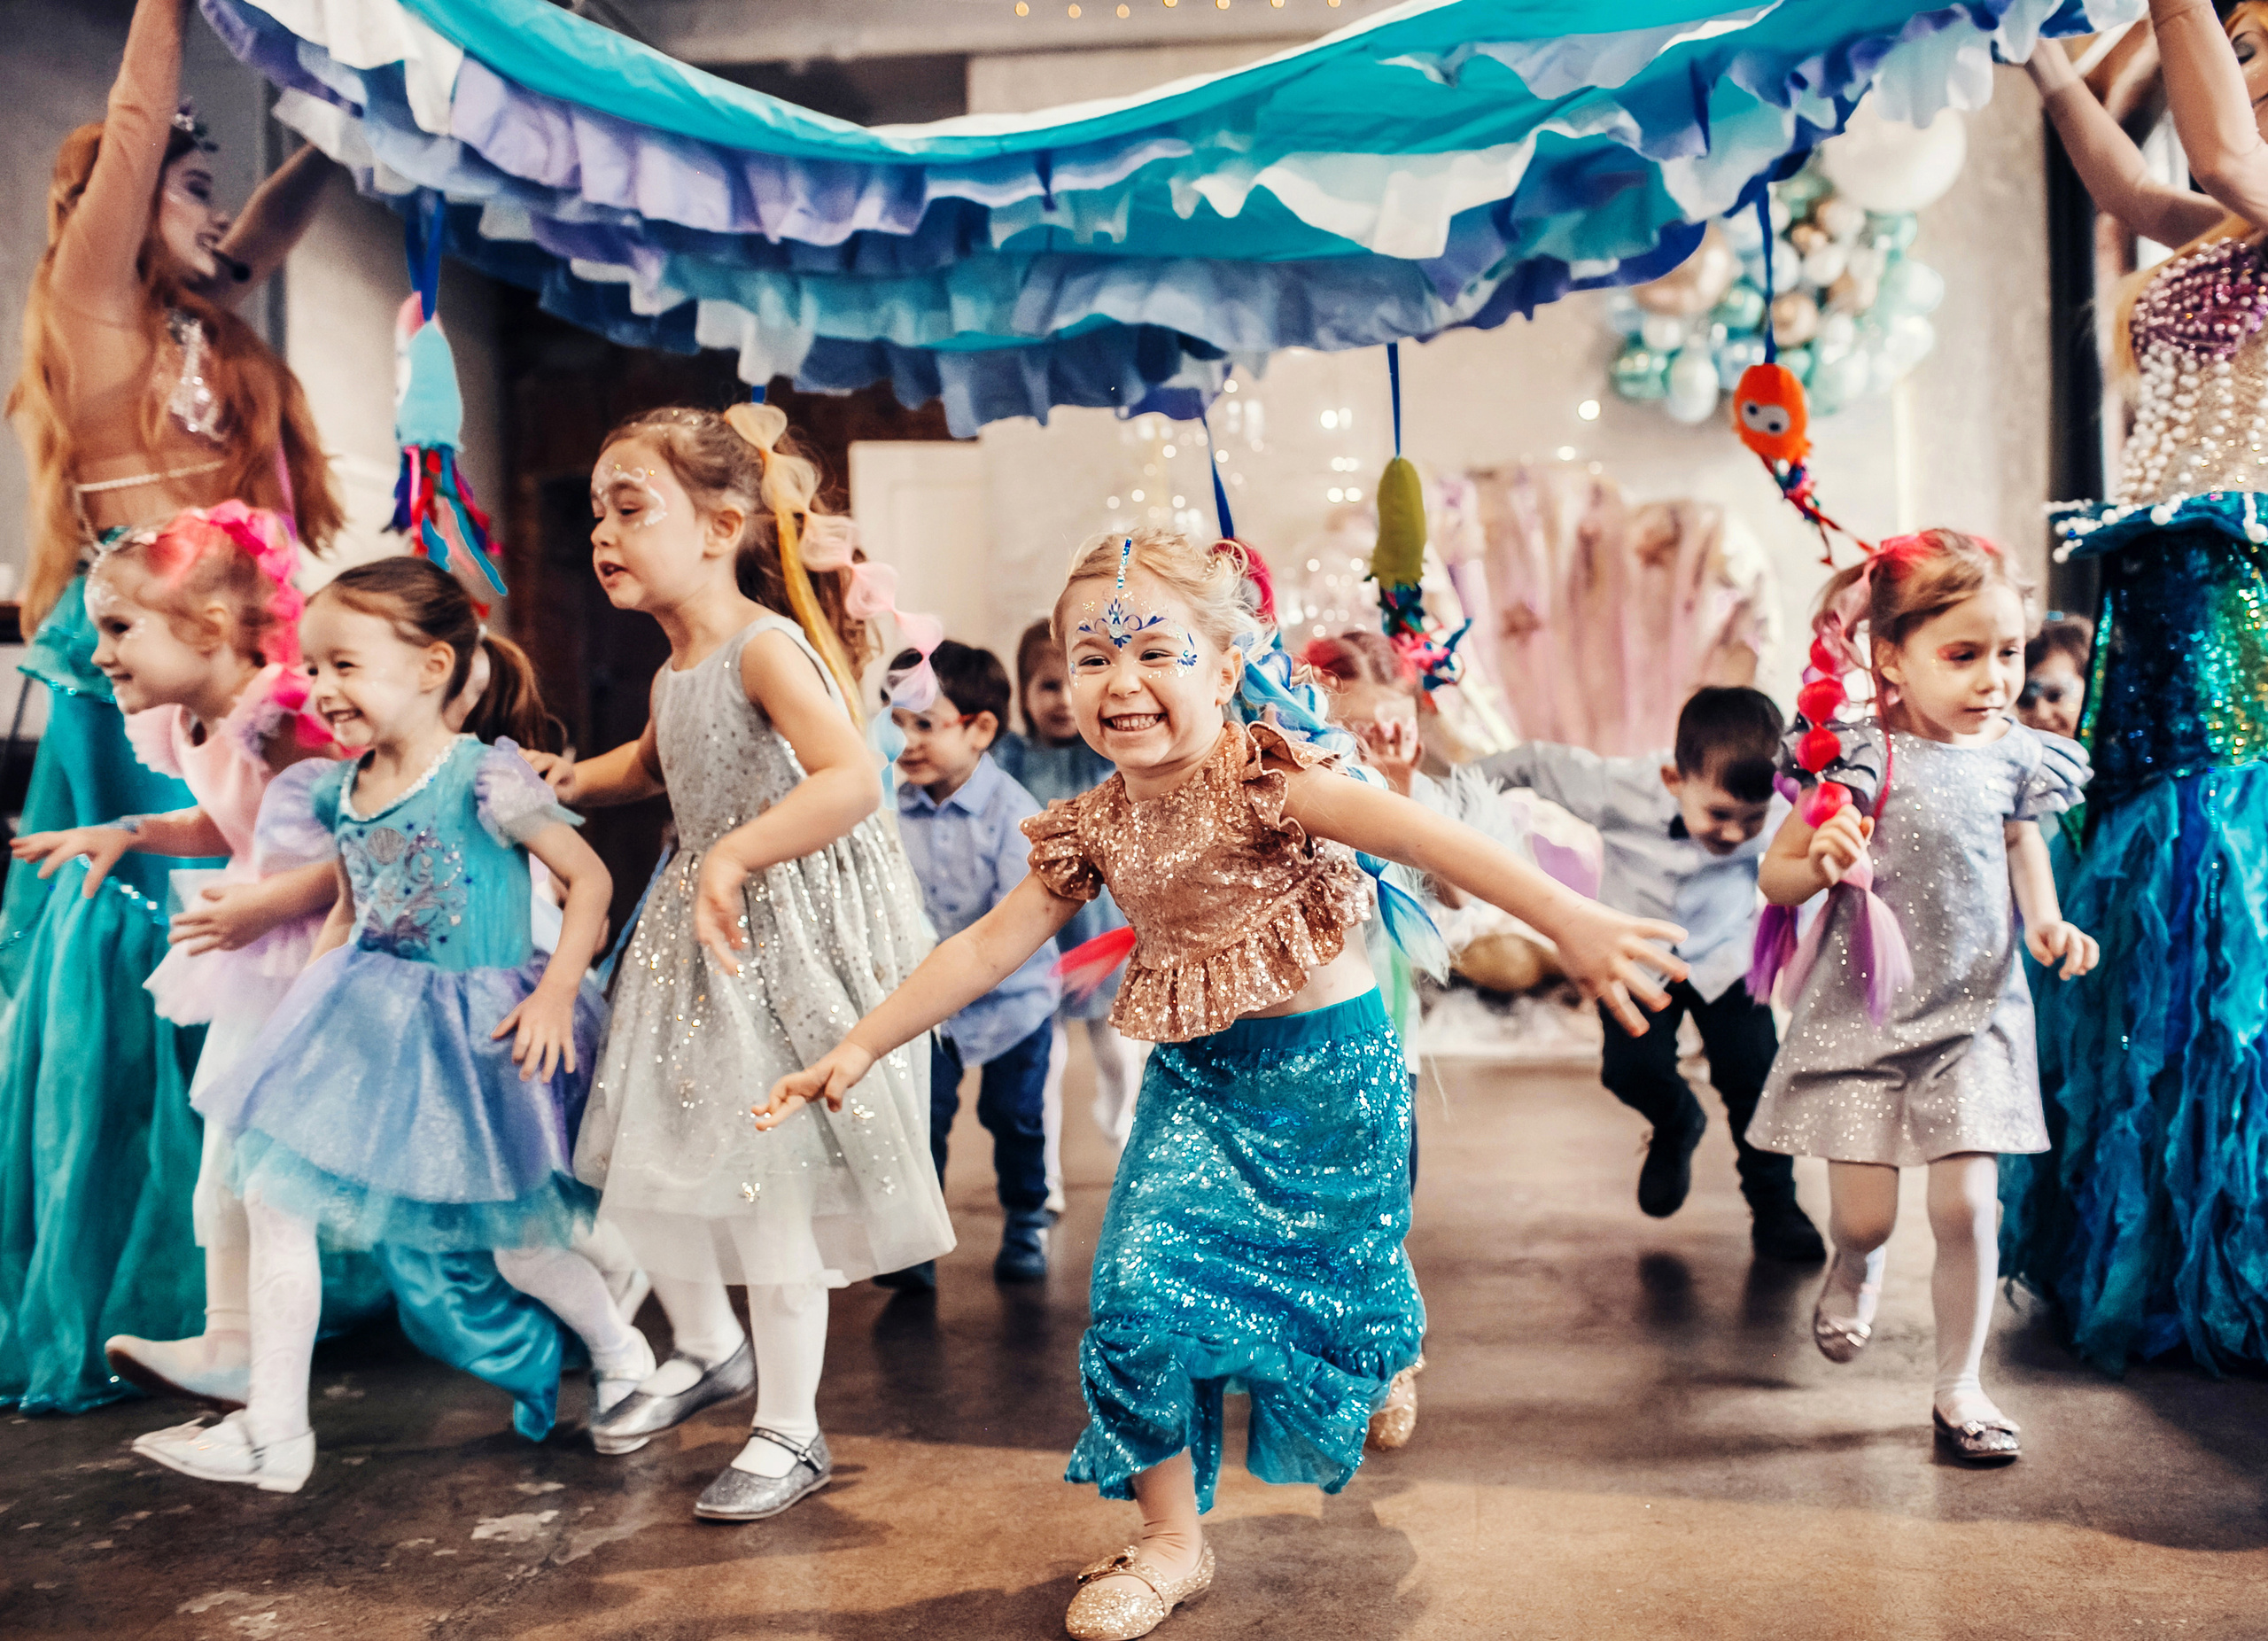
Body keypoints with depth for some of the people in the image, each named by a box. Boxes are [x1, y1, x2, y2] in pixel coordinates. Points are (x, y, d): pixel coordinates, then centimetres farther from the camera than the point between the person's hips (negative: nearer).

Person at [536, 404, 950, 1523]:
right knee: (646, 1160, 14)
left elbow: (851, 779, -35)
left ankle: (790, 1433, 18)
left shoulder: (766, 645, -19)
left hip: (790, 937, -9)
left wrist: (733, 854, -35)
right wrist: (567, 781, 18)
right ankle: (708, 1348, 41)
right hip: (701, 934, 9)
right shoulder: (673, 669, 8)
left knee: (771, 1183, -1)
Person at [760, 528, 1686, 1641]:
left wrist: (1569, 921, -44)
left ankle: (1387, 1357, 54)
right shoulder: (1093, 828, -3)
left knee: (1337, 1272, 13)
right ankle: (1170, 1538, 12)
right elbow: (986, 948, 4)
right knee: (1140, 1284, -9)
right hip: (1197, 1081, 4)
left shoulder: (1261, 776, -20)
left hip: (1329, 1065, -3)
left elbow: (1416, 834, -32)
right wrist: (860, 1048, 3)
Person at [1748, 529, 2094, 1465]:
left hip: (1976, 1013, 3)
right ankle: (1854, 1265, 40)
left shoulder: (2014, 756, -2)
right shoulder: (1858, 759, -13)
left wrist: (2045, 919, 3)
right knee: (1864, 1214, 1)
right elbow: (1773, 876, -6)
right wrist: (1820, 863, -28)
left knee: (1965, 1206, -1)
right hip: (1863, 1012, -2)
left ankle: (1959, 1388, 20)